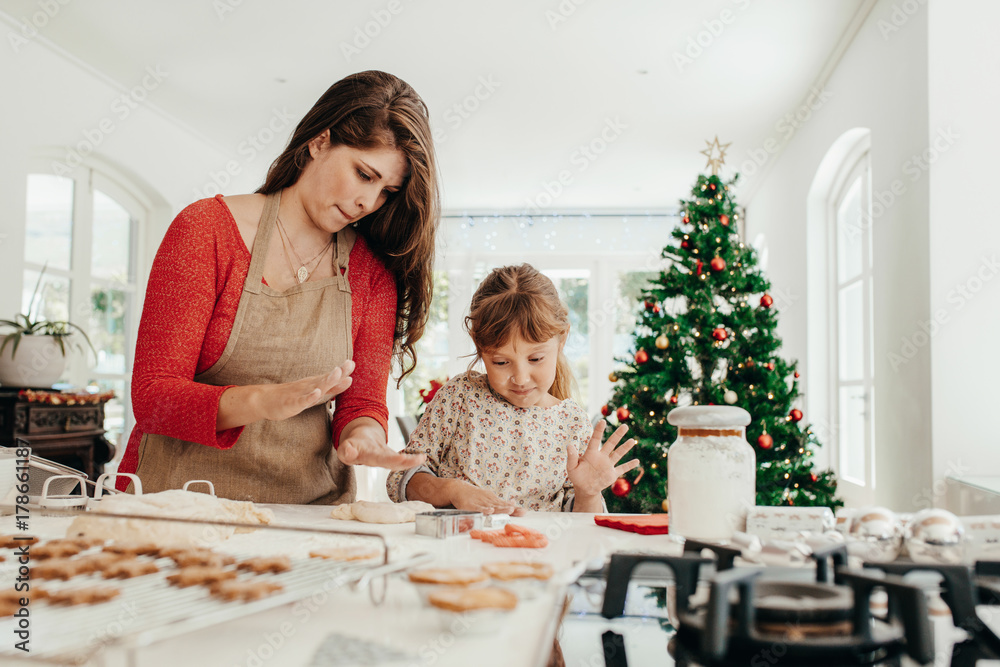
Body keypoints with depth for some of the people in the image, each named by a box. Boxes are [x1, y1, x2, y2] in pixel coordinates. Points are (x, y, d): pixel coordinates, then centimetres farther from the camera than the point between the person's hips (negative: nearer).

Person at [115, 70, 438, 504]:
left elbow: (362, 404, 4)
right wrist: (265, 400, -27)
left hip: (309, 507, 3)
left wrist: (363, 436, -20)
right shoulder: (207, 229, -3)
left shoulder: (374, 270, 5)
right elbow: (152, 396, -9)